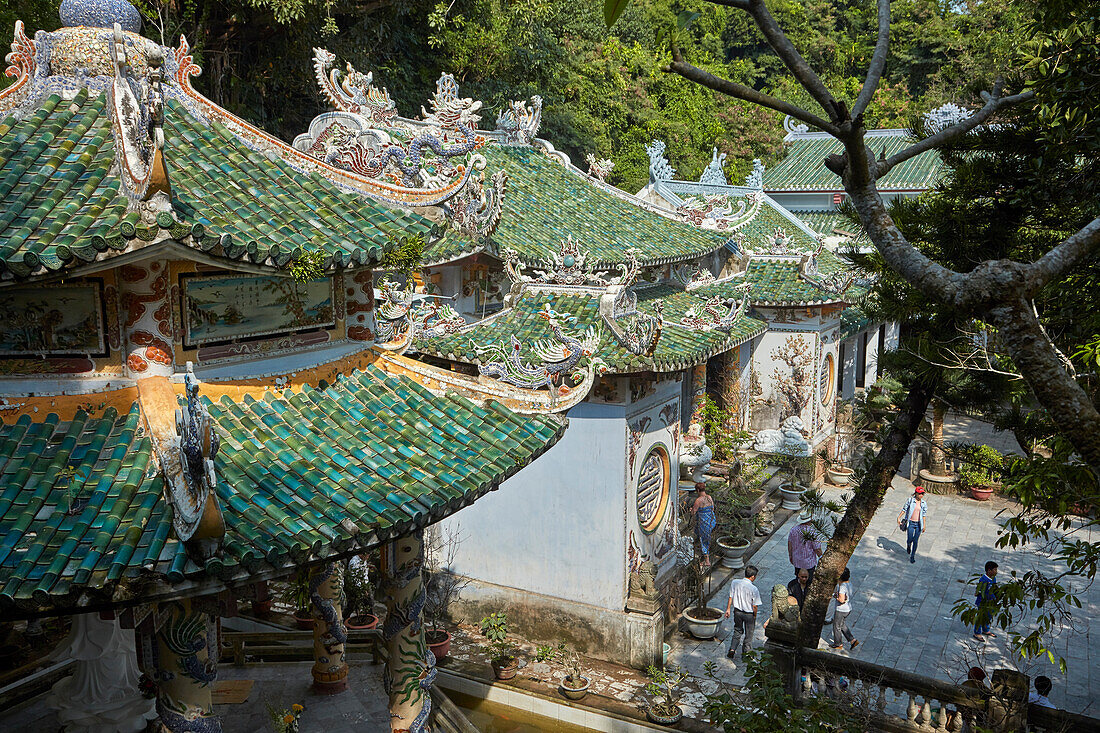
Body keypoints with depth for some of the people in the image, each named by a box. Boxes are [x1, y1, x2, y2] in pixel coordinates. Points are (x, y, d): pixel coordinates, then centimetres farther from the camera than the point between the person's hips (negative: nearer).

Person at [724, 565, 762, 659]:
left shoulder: (734, 583, -14)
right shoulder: (754, 589, -25)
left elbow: (730, 597, -3)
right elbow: (755, 606, -17)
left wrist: (728, 609, 10)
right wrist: (754, 616, 2)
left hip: (737, 611, 3)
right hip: (749, 614, -3)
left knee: (737, 630, 24)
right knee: (749, 634, 19)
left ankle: (732, 649, 16)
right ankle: (745, 652, 32)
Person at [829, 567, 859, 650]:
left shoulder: (842, 586, -28)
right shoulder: (849, 583, -1)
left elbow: (841, 600, -31)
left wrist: (835, 596, -14)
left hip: (841, 610, -8)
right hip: (848, 608, 9)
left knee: (837, 627, 12)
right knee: (842, 625, 26)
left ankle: (838, 644, 27)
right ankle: (853, 640, 24)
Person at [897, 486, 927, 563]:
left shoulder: (924, 503, 3)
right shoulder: (910, 500, -5)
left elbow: (923, 515, 7)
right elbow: (904, 509, 1)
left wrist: (924, 526, 7)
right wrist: (898, 518, -3)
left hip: (918, 524, 2)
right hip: (910, 523, -2)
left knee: (915, 541, 2)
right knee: (909, 540, -3)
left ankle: (912, 556, 15)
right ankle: (908, 545, 34)